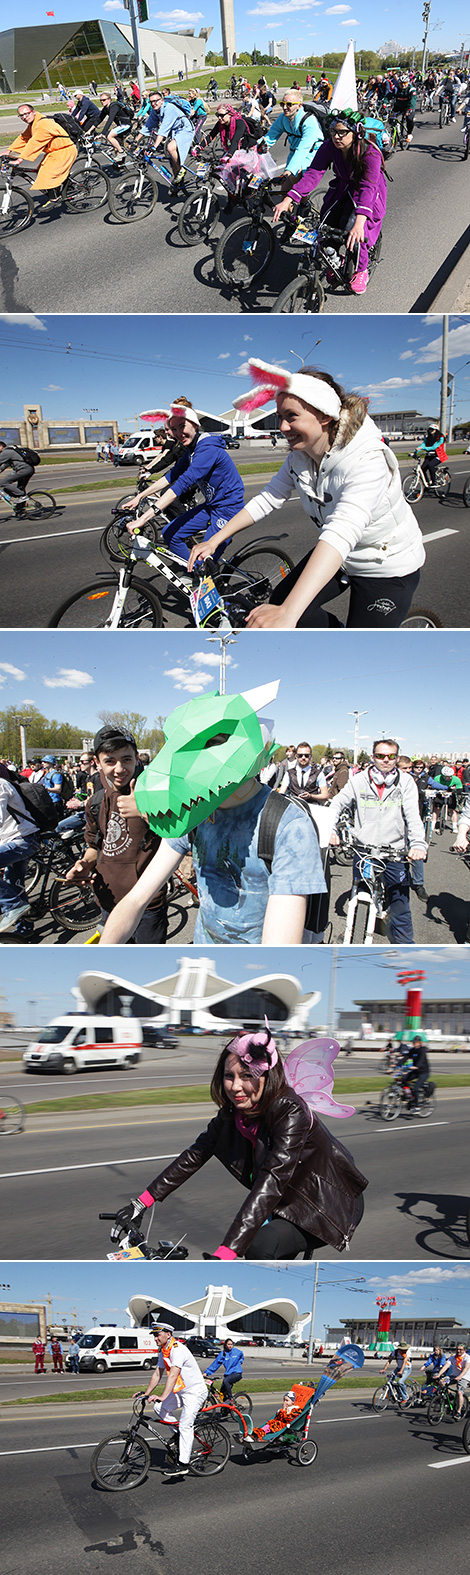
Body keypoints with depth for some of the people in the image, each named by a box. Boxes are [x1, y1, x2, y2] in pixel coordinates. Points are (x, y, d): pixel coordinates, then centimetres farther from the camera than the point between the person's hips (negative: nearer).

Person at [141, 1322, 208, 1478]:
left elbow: (173, 1375, -33)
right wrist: (146, 1394, 4)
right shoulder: (163, 1351, 6)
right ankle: (178, 1433, 13)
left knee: (185, 1425, -15)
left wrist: (162, 1397, -41)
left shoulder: (178, 1350, -24)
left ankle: (183, 1465, -14)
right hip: (180, 1391, 9)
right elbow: (157, 1374, 10)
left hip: (195, 1391, -9)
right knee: (159, 1408, -3)